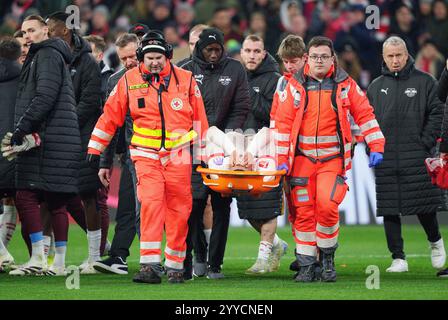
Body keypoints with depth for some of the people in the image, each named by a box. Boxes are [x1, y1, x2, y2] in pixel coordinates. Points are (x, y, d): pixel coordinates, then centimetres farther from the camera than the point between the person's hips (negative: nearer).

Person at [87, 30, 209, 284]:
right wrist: (95, 148, 9)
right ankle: (151, 265, -20)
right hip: (146, 155, -1)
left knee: (179, 210, 3)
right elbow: (111, 115, 9)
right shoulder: (129, 81, 3)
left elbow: (200, 118, 9)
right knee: (150, 203, -17)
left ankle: (175, 265, 15)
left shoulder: (186, 79, 3)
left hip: (178, 155, 1)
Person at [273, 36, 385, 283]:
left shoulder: (345, 85, 4)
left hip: (333, 158, -1)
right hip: (302, 158, 1)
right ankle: (307, 264, 9)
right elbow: (282, 121, 4)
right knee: (303, 211, 0)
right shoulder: (295, 85, 4)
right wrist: (282, 159, -2)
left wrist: (376, 147, -1)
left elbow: (365, 114, 7)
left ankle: (327, 257, 2)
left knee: (327, 205, -18)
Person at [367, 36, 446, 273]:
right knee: (389, 210, -1)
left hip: (416, 156, -3)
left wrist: (426, 142, -7)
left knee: (424, 205, -3)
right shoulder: (376, 87, 13)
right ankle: (398, 258, 5)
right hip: (385, 160, 3)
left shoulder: (424, 82, 5)